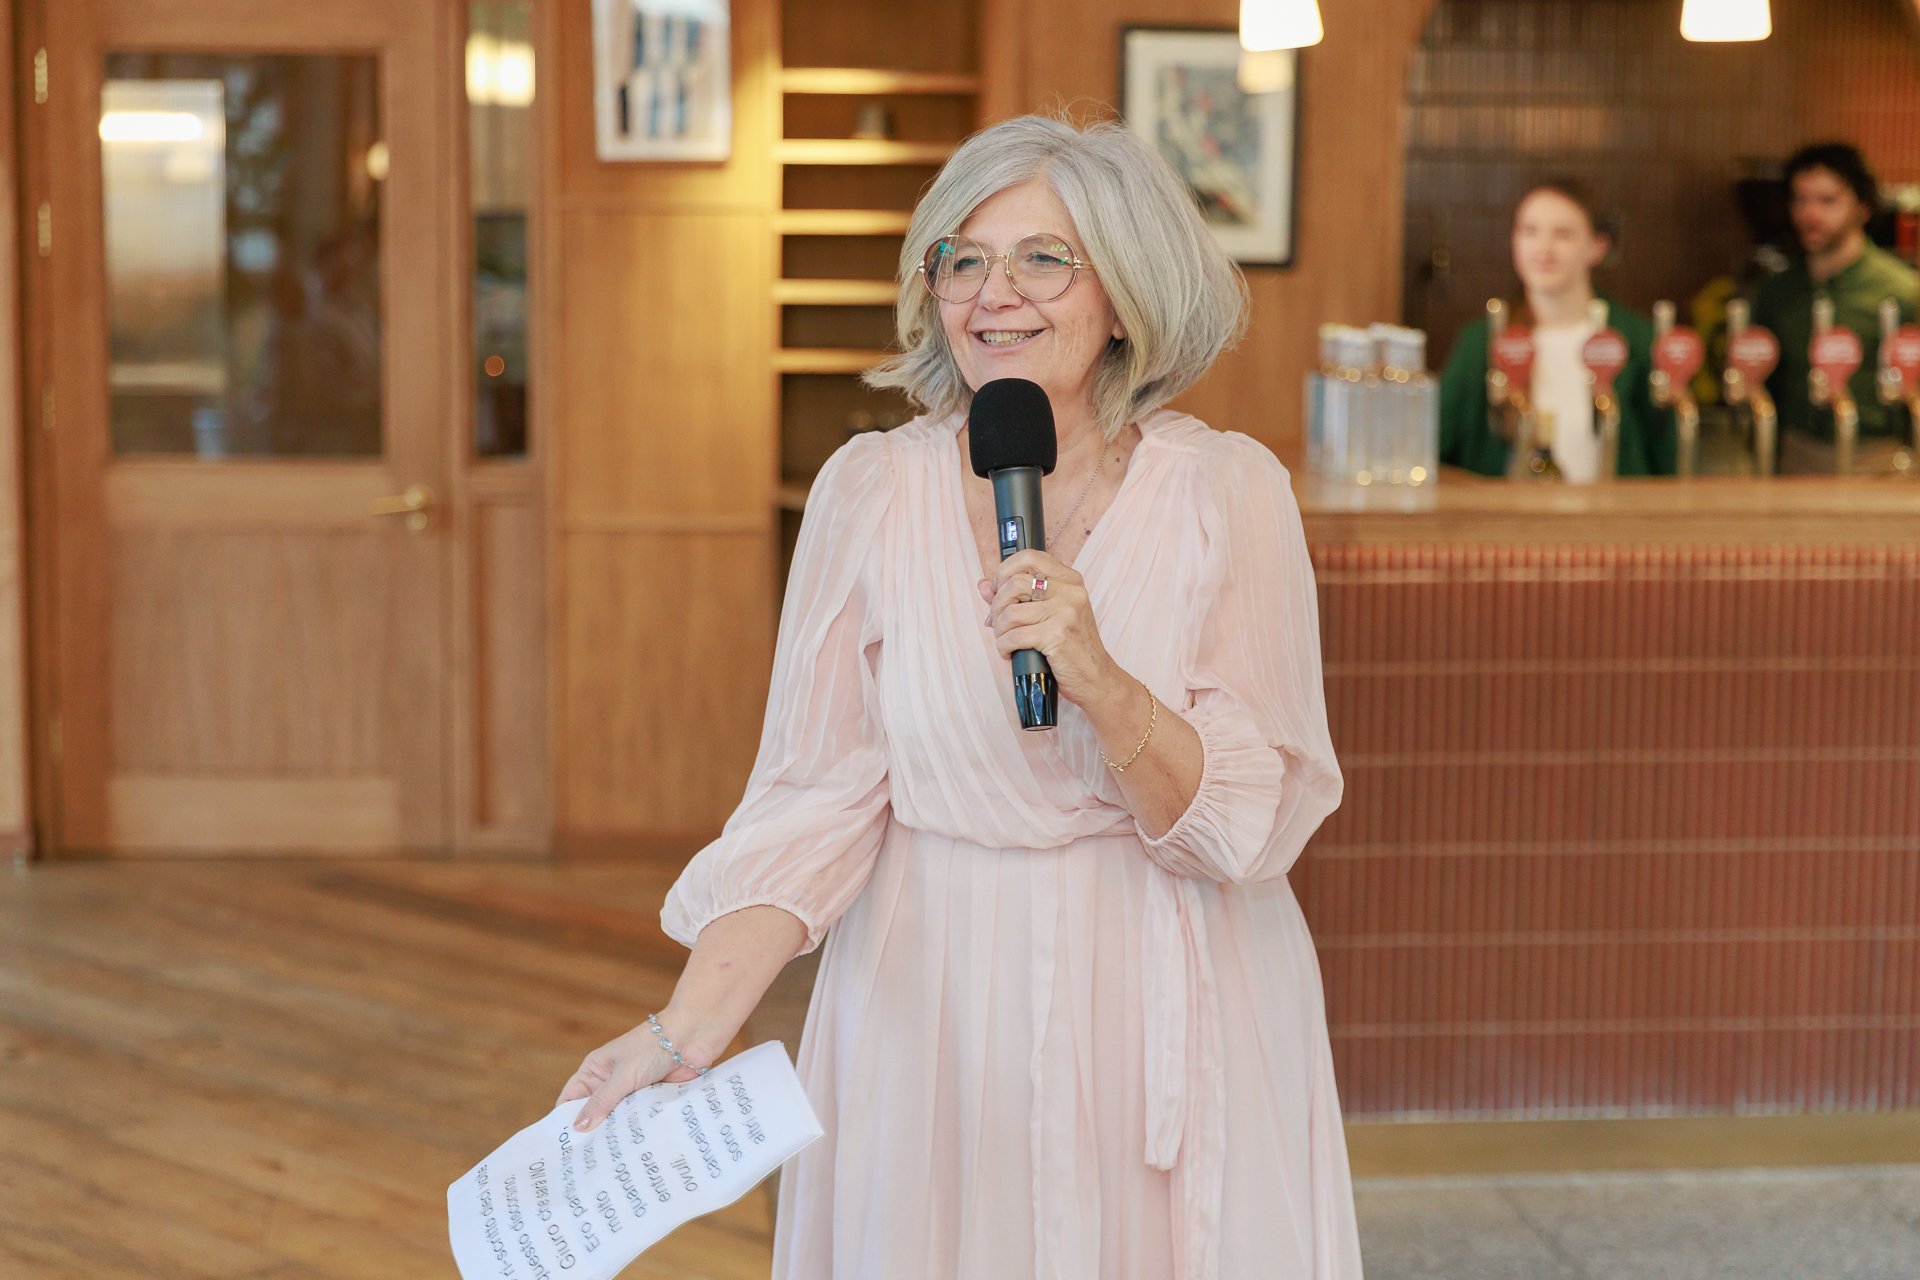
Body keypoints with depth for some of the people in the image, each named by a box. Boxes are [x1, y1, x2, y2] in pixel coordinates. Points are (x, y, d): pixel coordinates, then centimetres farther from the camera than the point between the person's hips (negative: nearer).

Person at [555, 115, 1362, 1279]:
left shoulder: (1227, 492, -7)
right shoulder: (871, 491, -4)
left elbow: (1251, 822, -10)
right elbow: (815, 800, -5)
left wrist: (1098, 679, -25)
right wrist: (691, 1027, -16)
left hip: (1173, 1011, -1)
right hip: (932, 1004, 1)